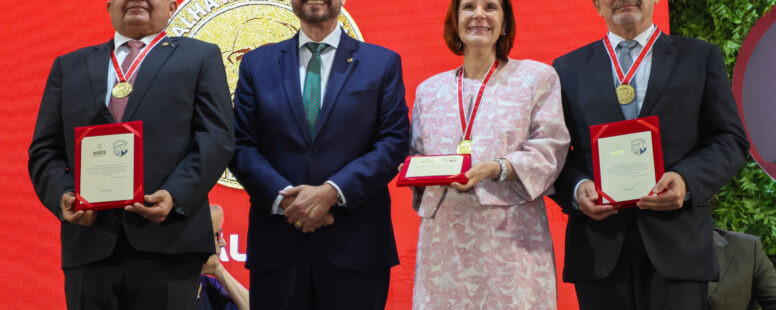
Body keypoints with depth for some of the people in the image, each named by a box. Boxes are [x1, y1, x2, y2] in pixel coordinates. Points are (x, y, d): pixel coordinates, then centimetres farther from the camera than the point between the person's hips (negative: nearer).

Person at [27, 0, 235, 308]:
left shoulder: (200, 58, 14)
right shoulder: (69, 66, 22)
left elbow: (216, 138, 2)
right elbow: (44, 151, 16)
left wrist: (175, 195, -13)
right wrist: (62, 196, -4)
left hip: (168, 241, -2)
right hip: (90, 245, 2)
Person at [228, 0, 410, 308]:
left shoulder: (384, 63, 8)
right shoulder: (257, 64, 12)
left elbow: (394, 143, -1)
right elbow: (241, 146, 6)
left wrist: (332, 192, -12)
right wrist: (283, 196, -11)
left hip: (355, 245, -1)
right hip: (277, 245, 1)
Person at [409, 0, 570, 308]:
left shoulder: (537, 77, 8)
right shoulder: (429, 89, 17)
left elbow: (549, 150, -1)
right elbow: (416, 155, 21)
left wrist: (496, 169, -17)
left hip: (510, 235, -3)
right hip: (443, 236, 3)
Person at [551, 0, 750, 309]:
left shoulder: (701, 57, 12)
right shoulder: (568, 69, 14)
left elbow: (731, 141, 6)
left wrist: (687, 180, -12)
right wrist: (576, 187, -11)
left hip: (677, 243, -1)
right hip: (598, 247, 1)